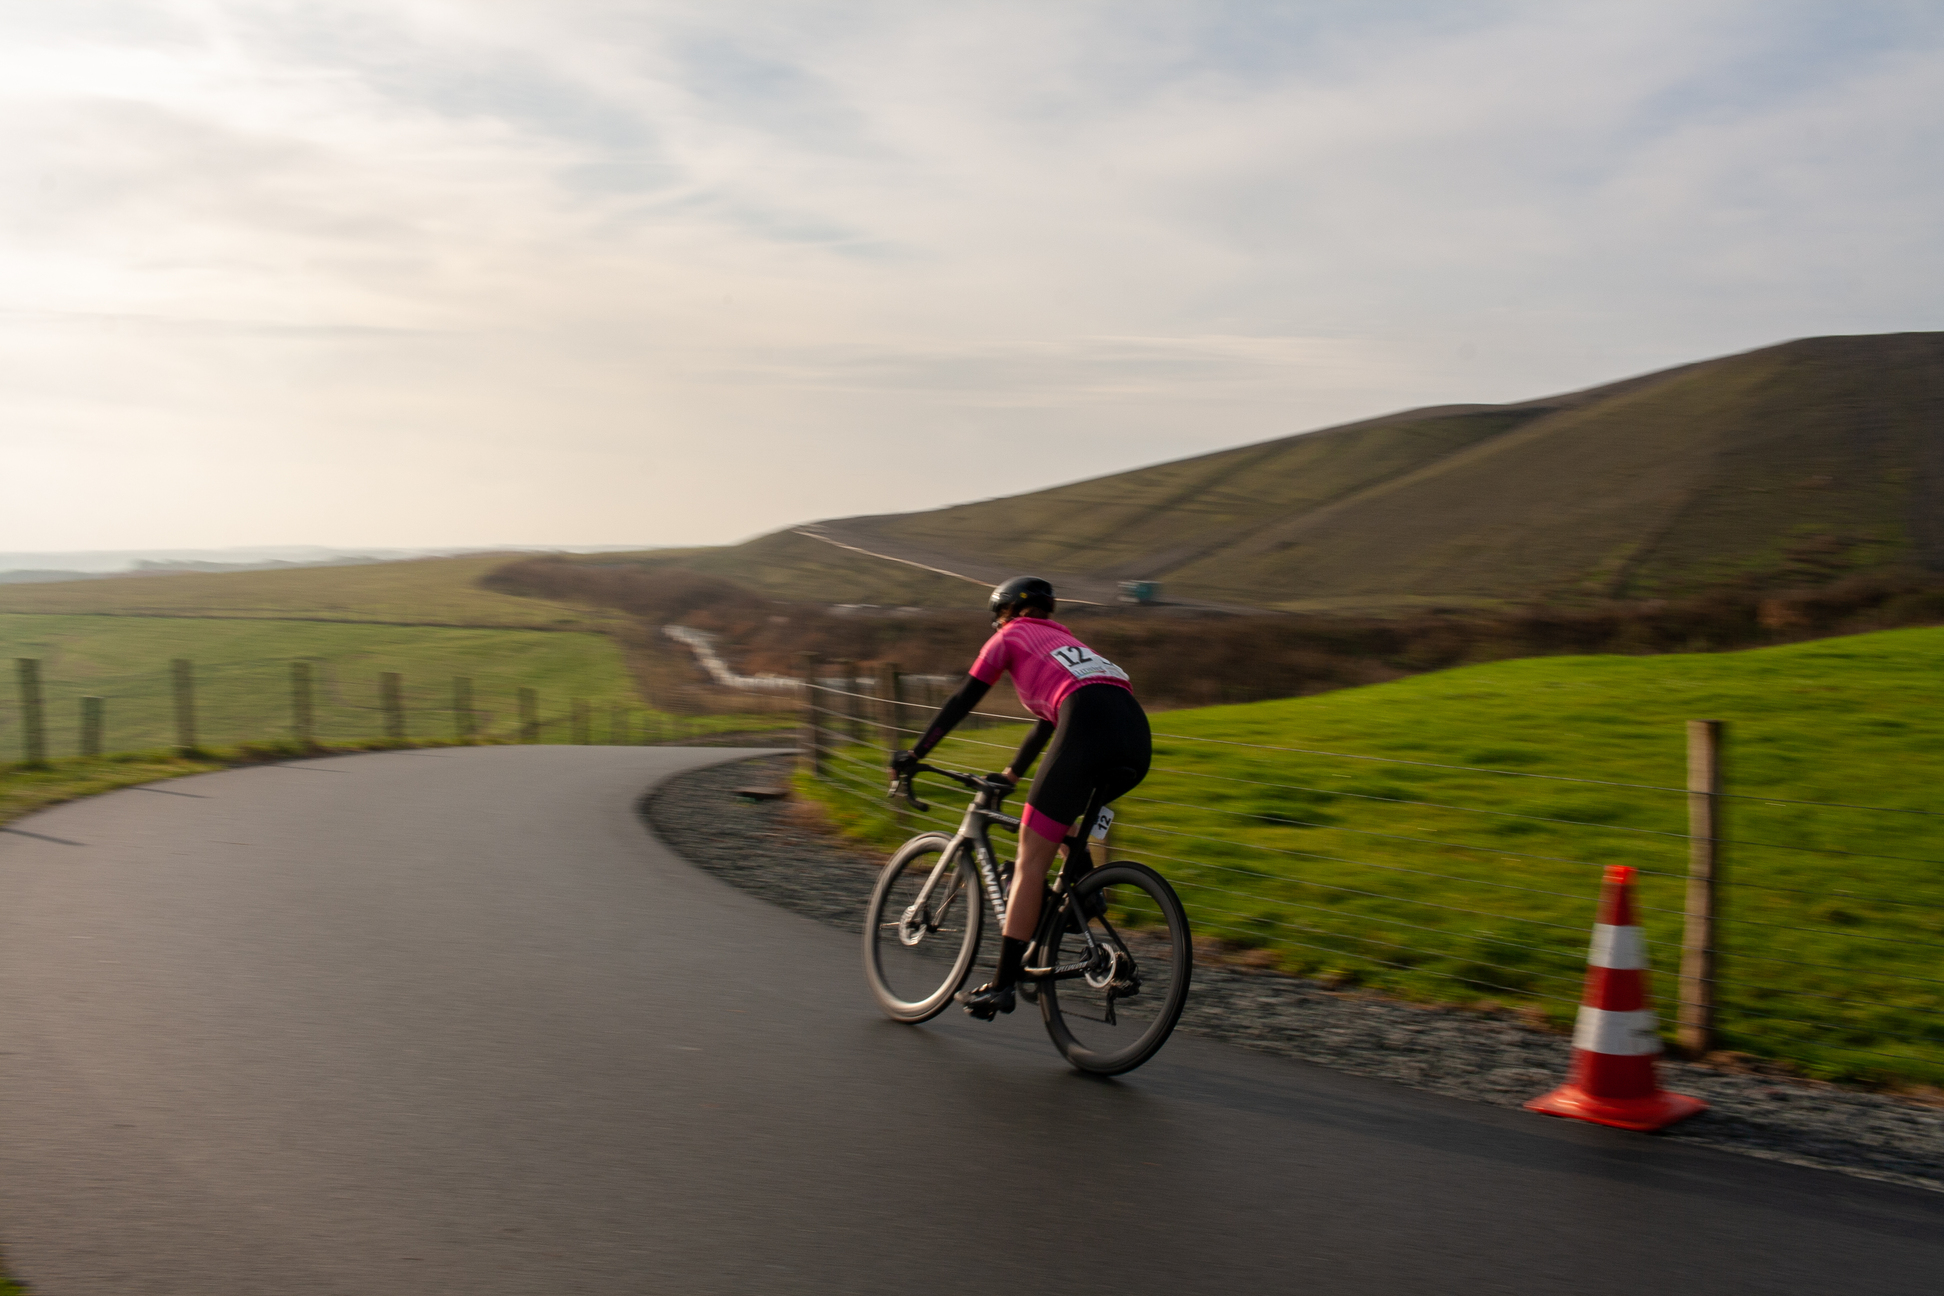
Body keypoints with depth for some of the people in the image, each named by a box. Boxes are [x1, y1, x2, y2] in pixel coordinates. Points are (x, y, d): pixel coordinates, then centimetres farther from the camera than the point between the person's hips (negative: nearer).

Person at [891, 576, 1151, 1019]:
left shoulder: (1010, 637, 21)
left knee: (1031, 861, -1)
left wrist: (912, 756, 25)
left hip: (1089, 731, -7)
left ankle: (1003, 984, -3)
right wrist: (1012, 774, 58)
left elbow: (961, 703, 18)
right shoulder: (1065, 642, 39)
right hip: (1138, 741, 7)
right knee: (1059, 819, 33)